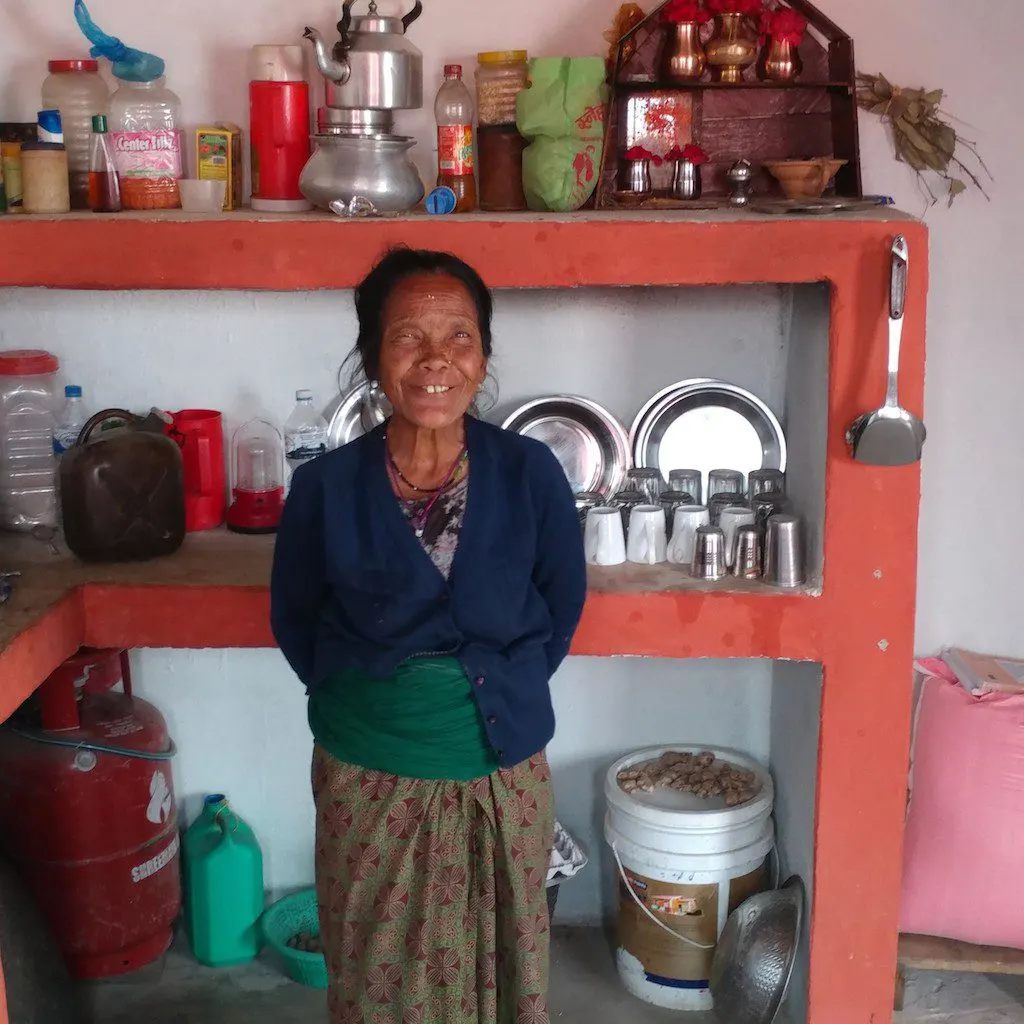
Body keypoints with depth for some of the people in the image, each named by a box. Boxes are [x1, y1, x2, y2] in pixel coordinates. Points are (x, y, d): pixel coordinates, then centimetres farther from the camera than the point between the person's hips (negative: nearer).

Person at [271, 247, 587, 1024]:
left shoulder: (530, 473, -12)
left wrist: (505, 692, 1)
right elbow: (295, 621, 3)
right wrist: (360, 700, 0)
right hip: (367, 780, 0)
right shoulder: (325, 487, -13)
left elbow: (562, 604, 3)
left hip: (503, 774, 1)